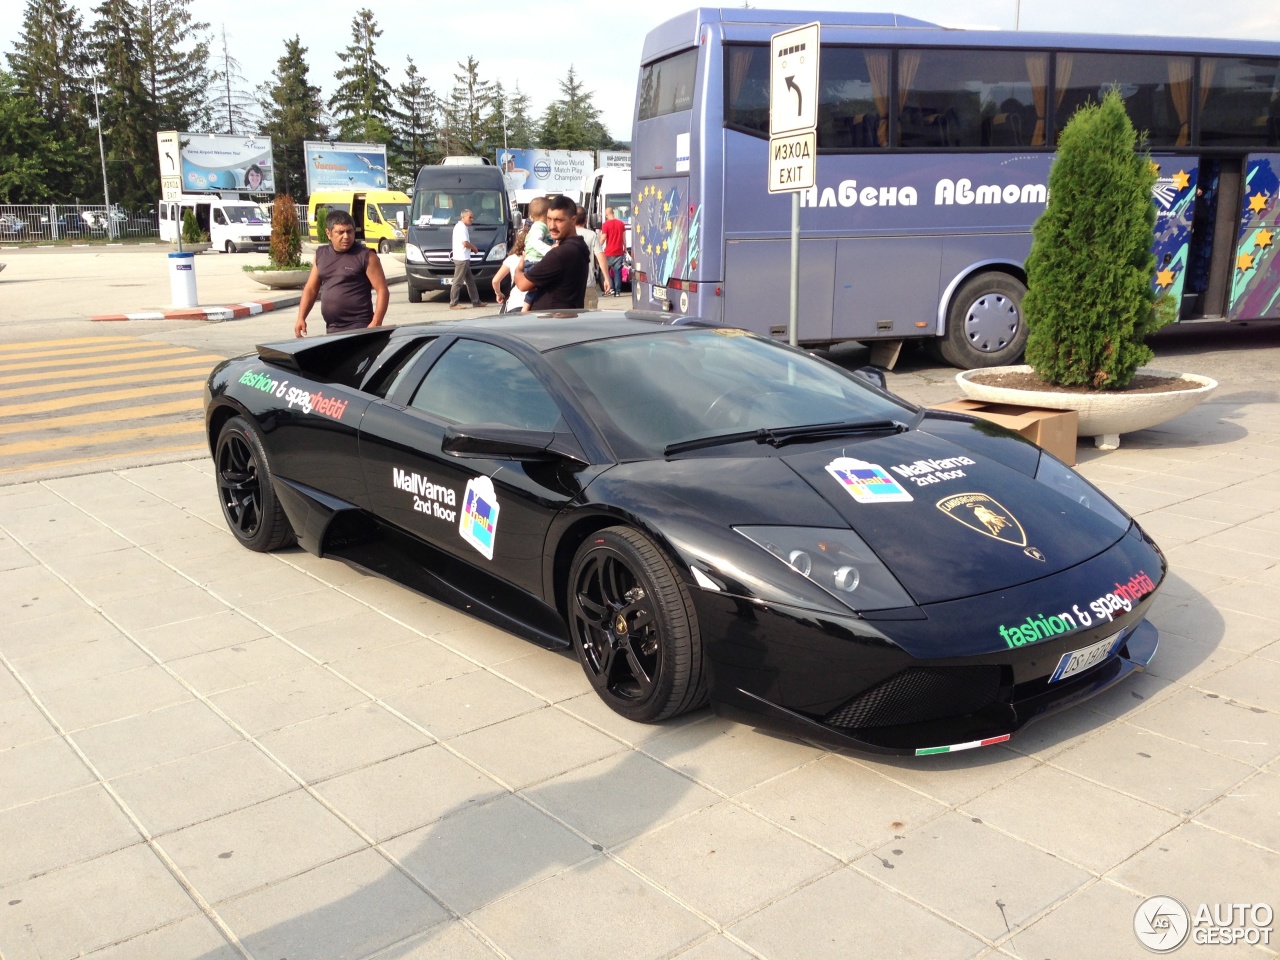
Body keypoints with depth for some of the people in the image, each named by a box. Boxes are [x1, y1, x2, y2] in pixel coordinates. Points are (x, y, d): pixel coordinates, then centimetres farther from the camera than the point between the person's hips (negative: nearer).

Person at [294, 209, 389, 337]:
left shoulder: (366, 256, -6)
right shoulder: (321, 255, 11)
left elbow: (382, 291, -9)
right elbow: (310, 289, 17)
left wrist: (376, 323, -20)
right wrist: (301, 318, 5)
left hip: (359, 328, -6)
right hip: (331, 329, 6)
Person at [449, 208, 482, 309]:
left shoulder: (460, 226, 19)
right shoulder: (462, 227, -14)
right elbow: (465, 243, -22)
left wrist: (472, 247, 8)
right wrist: (474, 247, -5)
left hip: (464, 258, 11)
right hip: (461, 258, -11)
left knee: (470, 280, 14)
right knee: (458, 282, -7)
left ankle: (476, 301, 20)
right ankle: (453, 304, -4)